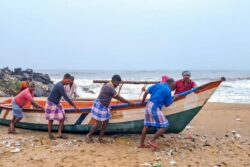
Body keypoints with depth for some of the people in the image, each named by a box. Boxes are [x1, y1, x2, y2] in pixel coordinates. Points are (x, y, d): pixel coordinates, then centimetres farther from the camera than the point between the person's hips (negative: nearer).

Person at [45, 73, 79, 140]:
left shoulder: (60, 84, 4)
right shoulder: (60, 86, -26)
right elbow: (66, 98, -29)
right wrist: (74, 106, -26)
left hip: (57, 103, 9)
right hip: (51, 104, -9)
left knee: (62, 117, 3)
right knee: (51, 119, 3)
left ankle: (59, 134, 6)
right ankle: (50, 134, 19)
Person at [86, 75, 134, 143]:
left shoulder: (107, 85, 6)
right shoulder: (110, 88, -24)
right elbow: (119, 97, -20)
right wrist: (128, 102, -13)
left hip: (104, 107, 10)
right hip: (100, 106, -10)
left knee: (105, 122, 10)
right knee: (98, 124, 0)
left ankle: (100, 138, 20)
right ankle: (89, 135, 20)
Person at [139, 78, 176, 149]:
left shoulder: (158, 85, 12)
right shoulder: (168, 90, -5)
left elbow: (146, 92, 13)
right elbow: (167, 104, 0)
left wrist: (143, 101, 26)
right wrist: (173, 99, 17)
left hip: (148, 105, 8)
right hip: (155, 108, -8)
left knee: (146, 125, 15)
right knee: (164, 126, 1)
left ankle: (141, 144, 20)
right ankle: (152, 140, 2)